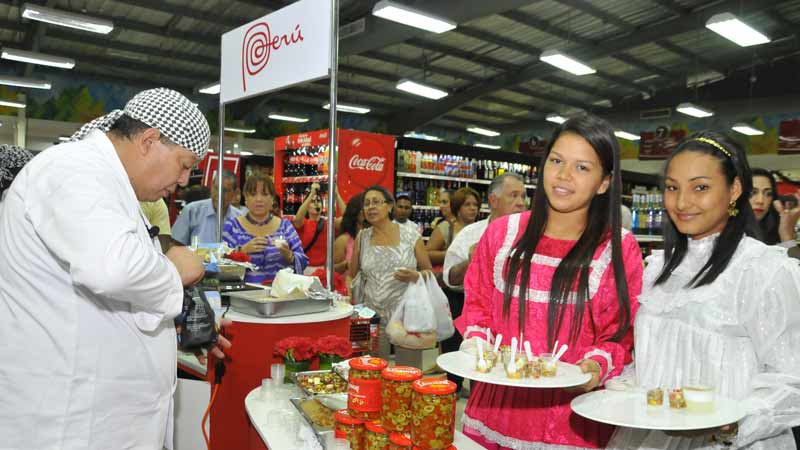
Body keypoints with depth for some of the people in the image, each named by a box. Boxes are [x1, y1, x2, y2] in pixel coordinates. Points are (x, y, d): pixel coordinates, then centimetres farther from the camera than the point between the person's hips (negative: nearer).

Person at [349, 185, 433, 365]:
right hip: (372, 317, 2)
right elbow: (353, 275, 15)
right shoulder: (362, 238, 6)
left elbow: (429, 272, 4)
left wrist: (415, 276, -15)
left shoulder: (411, 236, -2)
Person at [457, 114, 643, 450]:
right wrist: (475, 344, -8)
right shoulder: (502, 233, 0)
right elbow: (477, 304, 9)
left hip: (572, 418, -2)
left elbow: (620, 335, 1)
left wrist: (598, 364, -18)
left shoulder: (620, 249, -5)